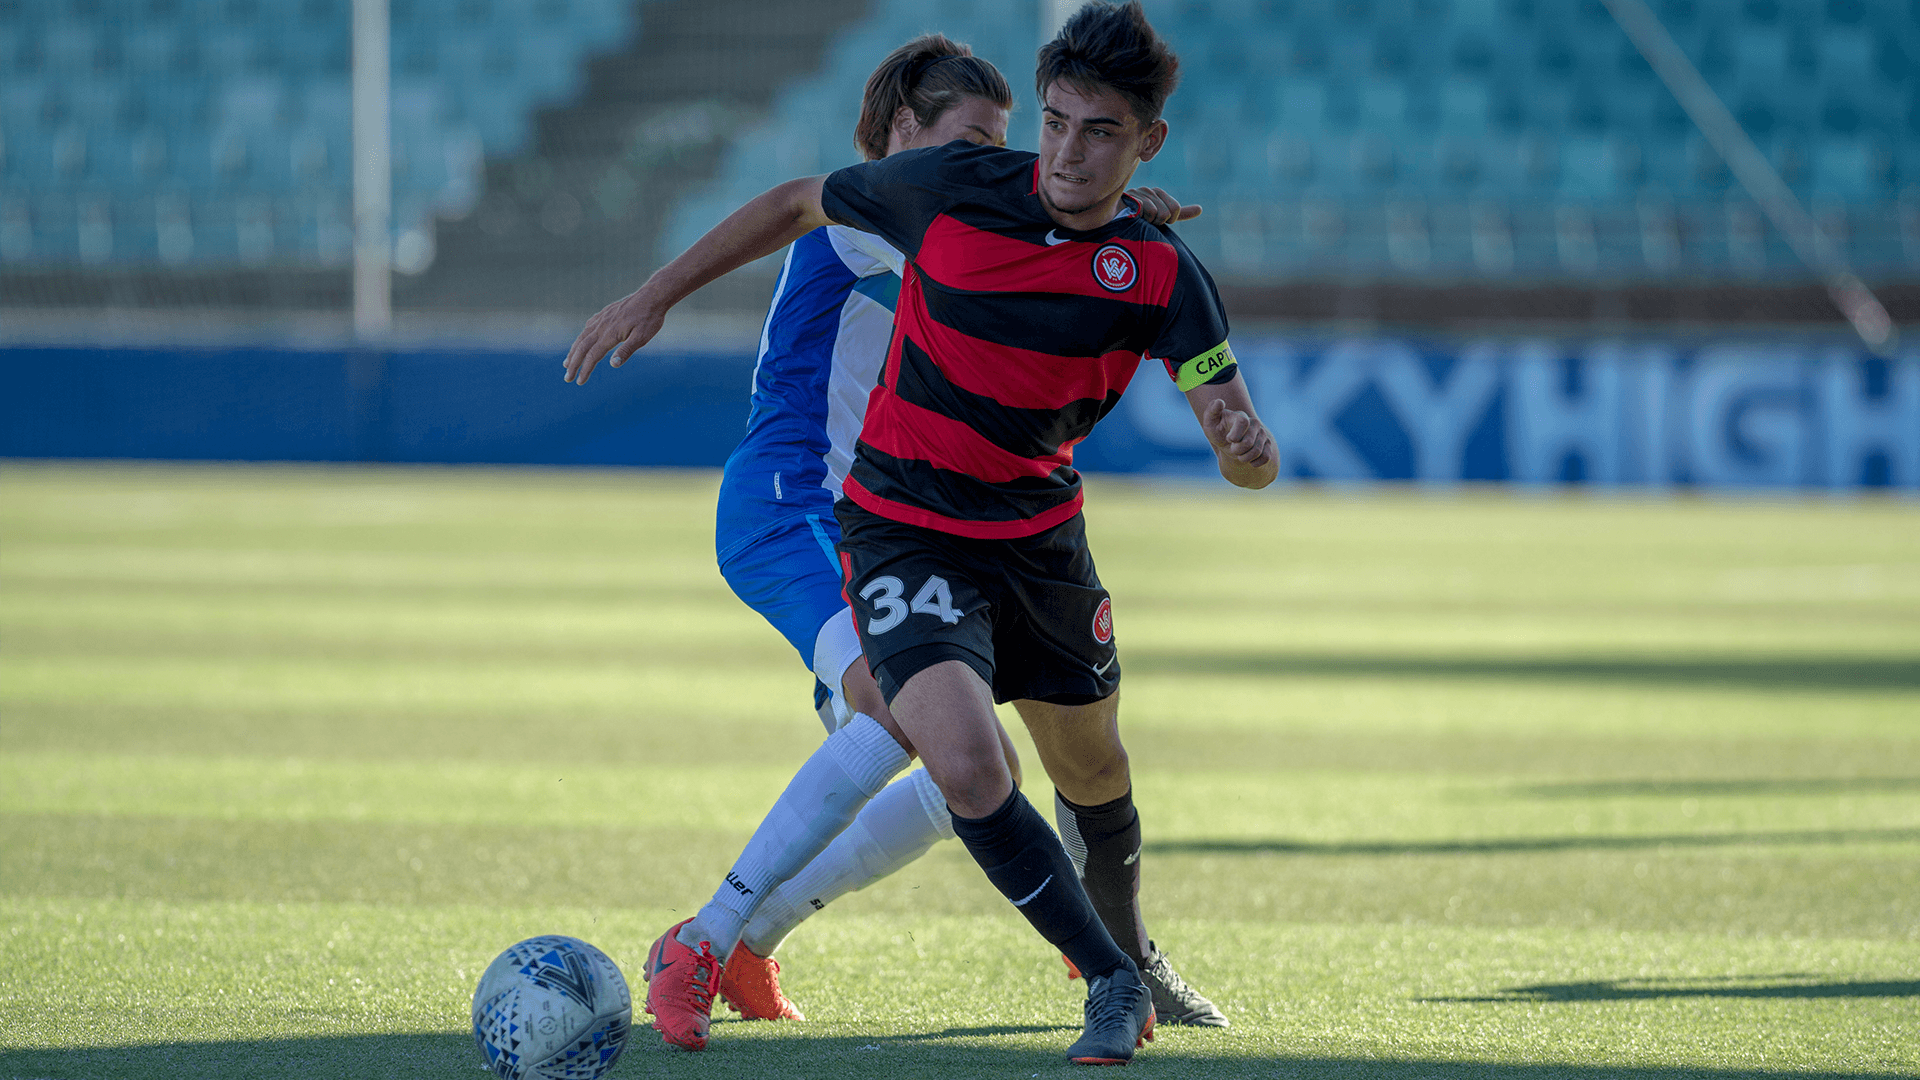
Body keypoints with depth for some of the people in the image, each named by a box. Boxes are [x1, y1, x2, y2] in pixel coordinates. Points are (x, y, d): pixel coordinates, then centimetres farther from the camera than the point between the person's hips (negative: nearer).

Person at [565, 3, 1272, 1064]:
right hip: (902, 530, -3)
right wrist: (655, 295, 2)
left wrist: (1246, 447, -43)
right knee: (967, 764, -25)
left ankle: (1123, 944, 53)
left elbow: (1247, 454, -18)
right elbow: (798, 203, 2)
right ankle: (1111, 982, -11)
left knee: (1089, 764, 21)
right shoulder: (954, 187, -15)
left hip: (1039, 530, 3)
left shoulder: (1161, 277, -13)